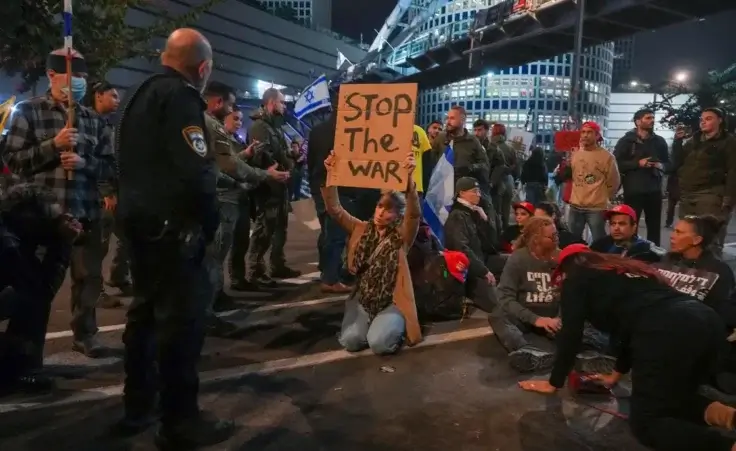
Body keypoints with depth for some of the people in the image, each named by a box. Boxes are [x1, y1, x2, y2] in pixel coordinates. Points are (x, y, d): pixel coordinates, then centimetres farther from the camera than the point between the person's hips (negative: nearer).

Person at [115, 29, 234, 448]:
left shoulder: (141, 93, 16)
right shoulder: (181, 97, -14)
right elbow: (195, 171, -22)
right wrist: (211, 221, -12)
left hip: (139, 218, 10)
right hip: (170, 225, -10)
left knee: (147, 309, 17)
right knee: (183, 316, -5)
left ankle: (138, 406, 28)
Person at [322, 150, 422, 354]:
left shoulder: (402, 236, -8)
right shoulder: (362, 229, 3)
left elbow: (414, 214, -28)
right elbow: (334, 210, -5)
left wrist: (409, 178, -46)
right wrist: (330, 176, -21)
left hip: (392, 302, -4)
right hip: (362, 300, 4)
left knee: (379, 343, -26)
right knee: (351, 341, -18)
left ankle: (393, 326, 8)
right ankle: (373, 324, 15)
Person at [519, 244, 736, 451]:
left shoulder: (577, 278, 16)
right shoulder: (622, 268, 36)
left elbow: (570, 334, 11)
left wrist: (553, 383, 21)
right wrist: (616, 375, 48)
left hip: (666, 331, -8)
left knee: (645, 422, 3)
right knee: (673, 398, 28)